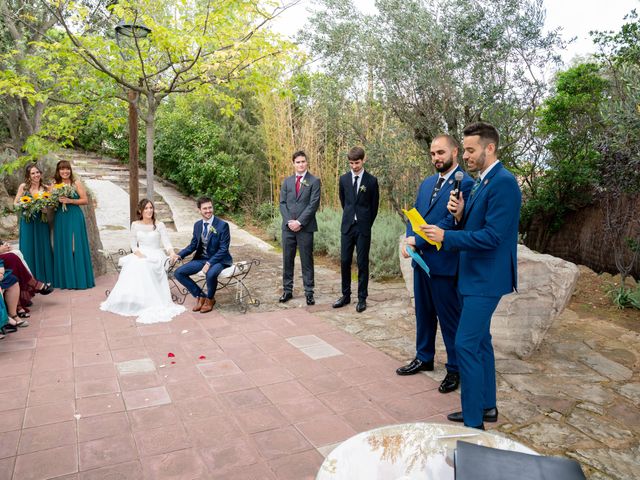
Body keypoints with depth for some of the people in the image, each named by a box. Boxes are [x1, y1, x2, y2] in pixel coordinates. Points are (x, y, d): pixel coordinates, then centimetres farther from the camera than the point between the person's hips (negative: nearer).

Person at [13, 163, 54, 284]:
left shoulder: (45, 188, 5)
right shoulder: (23, 186, 0)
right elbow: (16, 203, 5)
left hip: (41, 222, 2)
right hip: (28, 222, -1)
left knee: (43, 249, 4)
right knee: (29, 249, 2)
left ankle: (44, 279, 12)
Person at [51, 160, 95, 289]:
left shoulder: (77, 183, 1)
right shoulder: (54, 185, 10)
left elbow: (85, 200, -3)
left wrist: (69, 200, -13)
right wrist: (57, 201, -8)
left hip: (75, 217, -3)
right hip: (60, 218, 3)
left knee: (76, 247, -3)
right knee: (62, 248, 5)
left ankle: (79, 279, 4)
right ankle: (65, 280, 13)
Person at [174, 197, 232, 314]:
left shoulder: (222, 225, -13)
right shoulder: (197, 225, 6)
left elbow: (223, 249, -15)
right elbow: (193, 245, 13)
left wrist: (209, 263, -25)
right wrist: (179, 255, -5)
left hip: (218, 259, -6)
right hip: (201, 258, 6)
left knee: (211, 274, -37)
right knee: (178, 273, -8)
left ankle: (210, 299, -5)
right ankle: (200, 296, 6)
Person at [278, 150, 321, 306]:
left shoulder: (314, 181, 0)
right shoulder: (287, 181, 12)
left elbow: (314, 204, -8)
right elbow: (282, 203, 8)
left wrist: (300, 222, -14)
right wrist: (289, 221, -7)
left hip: (305, 227, -4)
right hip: (288, 226, 4)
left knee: (307, 261, 2)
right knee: (287, 260, 8)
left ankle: (309, 292, 8)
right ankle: (287, 290, 18)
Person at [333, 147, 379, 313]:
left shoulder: (371, 180, -4)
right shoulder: (344, 179, 5)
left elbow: (374, 206, 4)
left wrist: (367, 224, 9)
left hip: (363, 227, -3)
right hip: (347, 226, 3)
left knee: (362, 263, 2)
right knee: (344, 262, 6)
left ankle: (362, 298, 11)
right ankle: (346, 295, 19)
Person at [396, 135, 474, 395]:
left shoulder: (465, 183, -12)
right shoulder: (427, 183, 13)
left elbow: (450, 222, -20)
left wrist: (416, 241, -15)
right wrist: (409, 240, -6)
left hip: (444, 263, -7)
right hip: (421, 260, 8)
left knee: (450, 318, 5)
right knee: (424, 313, 19)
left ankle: (455, 369, 20)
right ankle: (424, 358, 35)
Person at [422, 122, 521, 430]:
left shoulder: (503, 183, -18)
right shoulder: (480, 182, 13)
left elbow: (491, 236, -24)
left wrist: (446, 236, -21)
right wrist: (460, 215, -5)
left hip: (486, 278, -10)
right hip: (475, 275, 10)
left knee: (466, 344, -8)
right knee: (480, 341, 17)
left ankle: (473, 421, 5)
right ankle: (486, 406, 32)